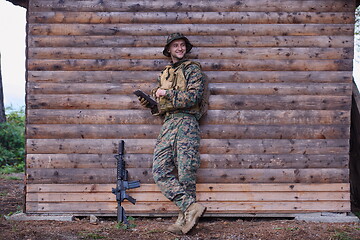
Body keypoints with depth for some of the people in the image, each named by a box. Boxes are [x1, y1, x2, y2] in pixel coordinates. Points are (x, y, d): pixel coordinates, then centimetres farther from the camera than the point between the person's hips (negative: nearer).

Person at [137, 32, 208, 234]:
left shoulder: (193, 69, 5)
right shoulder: (165, 74, 26)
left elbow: (193, 97, -10)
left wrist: (166, 93, -6)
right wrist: (150, 103, 11)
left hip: (186, 121, -7)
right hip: (168, 123, 7)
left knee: (185, 172, -7)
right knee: (160, 170, -8)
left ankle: (185, 217, -3)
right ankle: (191, 206, -12)